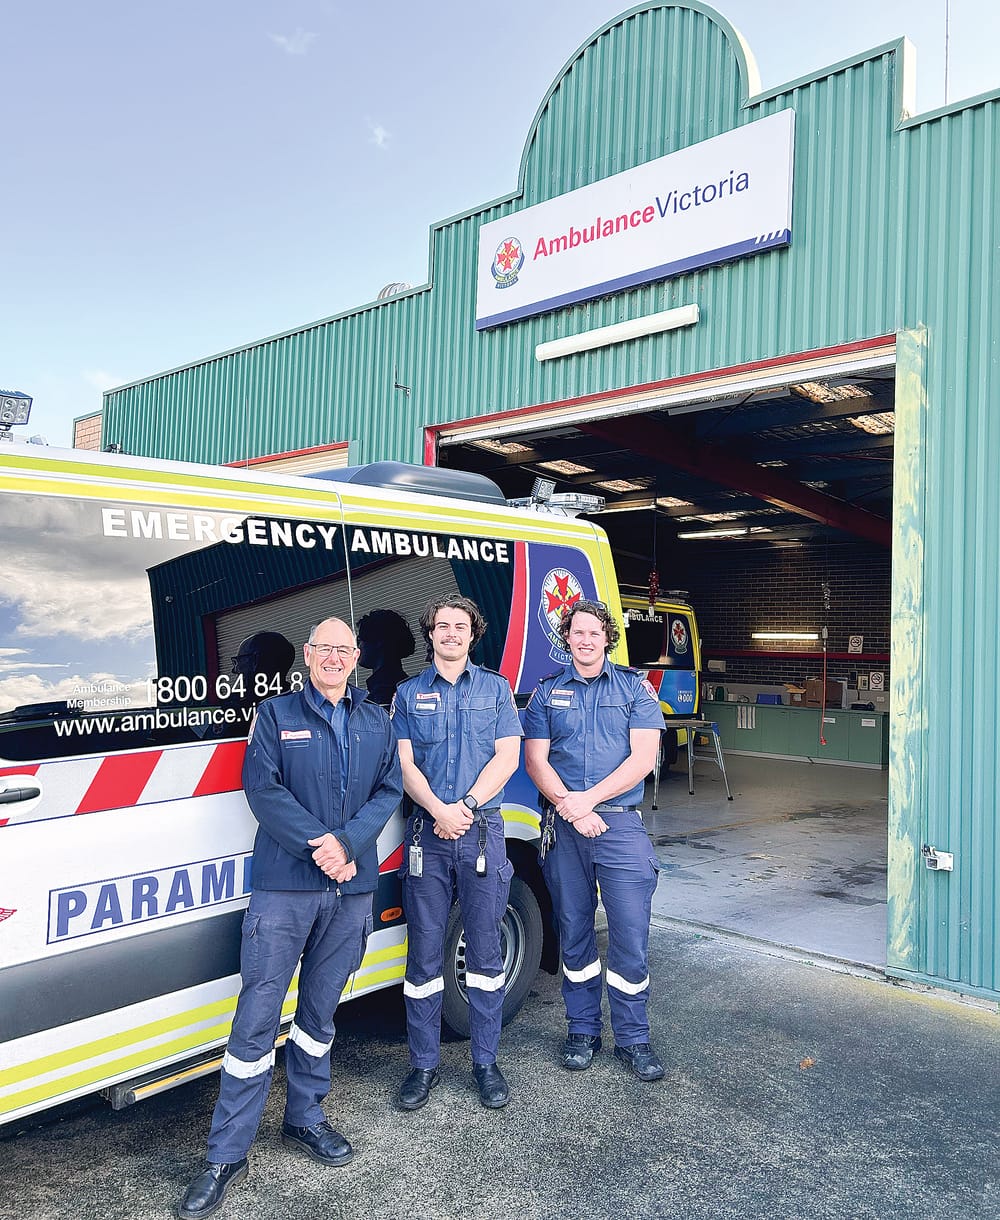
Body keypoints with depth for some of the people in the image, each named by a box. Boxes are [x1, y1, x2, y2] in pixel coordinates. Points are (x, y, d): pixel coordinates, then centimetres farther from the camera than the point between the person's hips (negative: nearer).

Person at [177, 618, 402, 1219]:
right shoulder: (277, 713, 3)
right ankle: (227, 1157, 10)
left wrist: (347, 843, -12)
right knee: (258, 1017, -1)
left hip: (352, 888, 3)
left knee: (319, 1011, 15)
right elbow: (262, 788, -7)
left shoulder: (376, 721, 11)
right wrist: (318, 846, -16)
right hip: (284, 886, -3)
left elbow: (389, 790, 4)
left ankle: (305, 1119, 33)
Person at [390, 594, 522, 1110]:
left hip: (482, 832, 0)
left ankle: (486, 1063, 20)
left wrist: (466, 806, -12)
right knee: (424, 956, 5)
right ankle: (423, 1065, 19)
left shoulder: (495, 688, 9)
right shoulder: (409, 694, 10)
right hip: (426, 834, 1)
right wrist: (439, 810, -14)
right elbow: (404, 764, 2)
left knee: (485, 953, 6)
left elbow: (507, 757, 1)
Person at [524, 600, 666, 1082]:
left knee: (631, 934, -2)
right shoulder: (547, 692, 8)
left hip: (620, 825, -1)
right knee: (574, 933, 11)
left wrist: (588, 799, -13)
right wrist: (570, 809, -12)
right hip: (563, 828, 2)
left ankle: (633, 1038, 15)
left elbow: (642, 757, -5)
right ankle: (582, 1031, 26)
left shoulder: (634, 687, 4)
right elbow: (535, 760, 2)